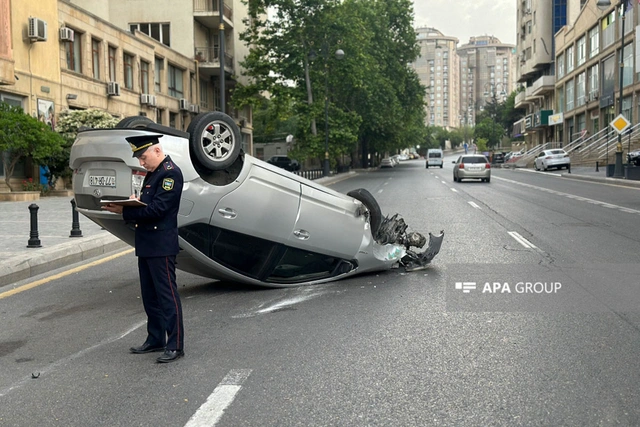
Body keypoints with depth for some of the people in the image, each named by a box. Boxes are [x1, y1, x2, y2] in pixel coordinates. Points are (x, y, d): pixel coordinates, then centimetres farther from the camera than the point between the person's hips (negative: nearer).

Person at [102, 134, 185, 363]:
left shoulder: (171, 173, -13)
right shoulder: (152, 174, 18)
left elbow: (158, 208, -21)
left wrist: (125, 211, -18)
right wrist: (133, 202, -2)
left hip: (162, 245, -10)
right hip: (146, 244, 10)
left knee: (167, 295, -5)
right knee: (149, 295, 15)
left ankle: (175, 345, 1)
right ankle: (155, 339, 26)